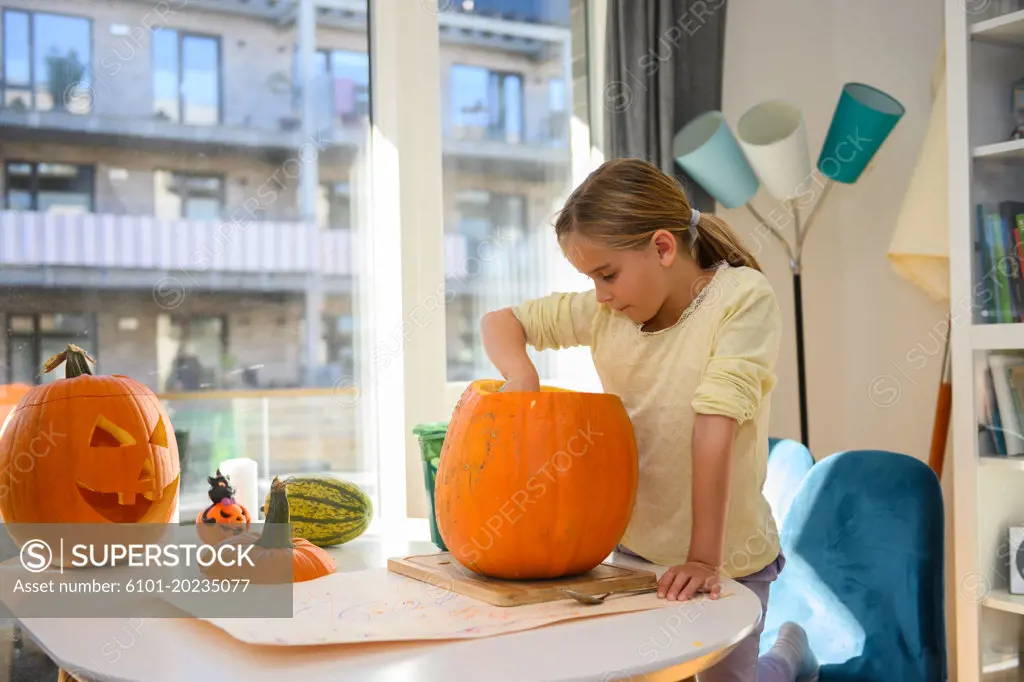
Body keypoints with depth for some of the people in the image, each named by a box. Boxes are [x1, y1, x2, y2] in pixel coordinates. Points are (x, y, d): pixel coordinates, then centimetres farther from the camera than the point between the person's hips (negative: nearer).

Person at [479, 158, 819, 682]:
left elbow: (715, 426, -27)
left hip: (725, 559, -5)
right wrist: (521, 374, -19)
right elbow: (499, 321, 3)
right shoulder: (605, 311, -5)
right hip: (633, 546, 5)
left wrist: (703, 558, -30)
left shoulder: (742, 296, -18)